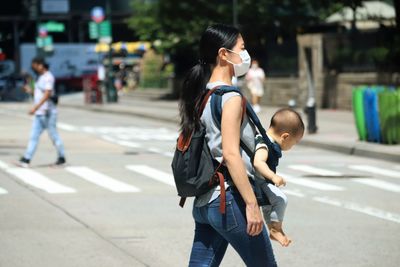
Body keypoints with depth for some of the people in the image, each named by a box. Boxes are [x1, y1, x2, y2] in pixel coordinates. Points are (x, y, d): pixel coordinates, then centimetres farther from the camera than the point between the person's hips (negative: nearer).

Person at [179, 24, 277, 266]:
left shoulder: (201, 96, 13)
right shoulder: (231, 98, -13)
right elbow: (231, 154, -21)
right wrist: (252, 204, -21)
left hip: (204, 201, 9)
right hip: (229, 198, -9)